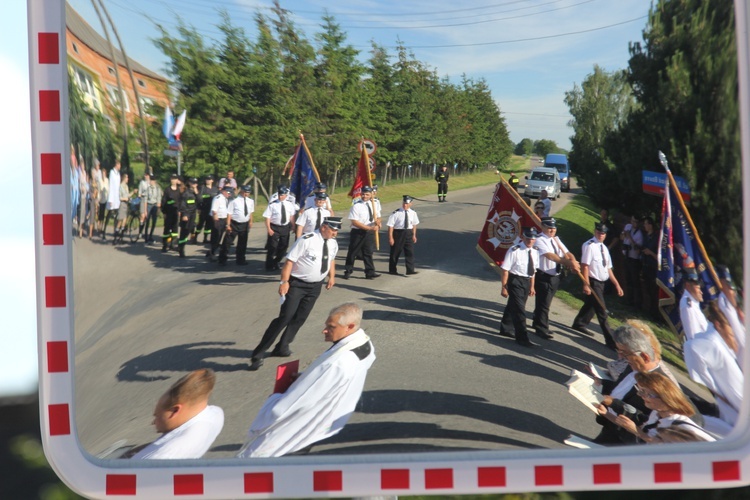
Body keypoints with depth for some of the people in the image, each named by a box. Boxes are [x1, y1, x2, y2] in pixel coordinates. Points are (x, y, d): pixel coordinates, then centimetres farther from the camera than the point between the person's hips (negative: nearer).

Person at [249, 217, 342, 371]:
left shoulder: (333, 243, 0)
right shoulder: (306, 240, -22)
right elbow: (289, 260, -21)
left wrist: (332, 276, 13)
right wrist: (284, 281, -26)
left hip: (315, 286, 7)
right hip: (297, 284, -7)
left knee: (300, 318, 12)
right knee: (285, 317, -12)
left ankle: (282, 347, 29)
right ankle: (258, 354, -6)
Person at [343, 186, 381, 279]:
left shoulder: (373, 205, 6)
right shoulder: (356, 206, -13)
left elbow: (377, 217, 15)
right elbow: (355, 222, -18)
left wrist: (377, 222, -11)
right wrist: (370, 228, -22)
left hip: (370, 232, 5)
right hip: (358, 232, -5)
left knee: (368, 252, 10)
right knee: (353, 252, 6)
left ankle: (370, 272, 15)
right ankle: (348, 271, 20)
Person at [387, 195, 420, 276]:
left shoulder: (413, 213, 0)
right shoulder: (396, 213, -14)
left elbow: (414, 224, 13)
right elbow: (390, 226, -13)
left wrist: (414, 235, 12)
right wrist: (390, 238, -15)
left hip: (408, 234, 3)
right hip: (398, 233, -3)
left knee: (410, 252, 0)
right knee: (395, 252, 9)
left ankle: (410, 270, 6)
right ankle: (392, 270, 25)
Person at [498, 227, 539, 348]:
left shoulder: (535, 252, 5)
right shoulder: (514, 251, -18)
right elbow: (505, 270, -16)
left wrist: (532, 286, 16)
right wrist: (504, 287, -16)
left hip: (526, 282, 7)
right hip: (515, 281, -7)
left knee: (513, 306, 20)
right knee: (519, 309, -7)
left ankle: (505, 329, 37)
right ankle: (522, 338, -1)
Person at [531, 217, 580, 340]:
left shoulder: (556, 240, 12)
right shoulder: (540, 241, -14)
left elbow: (567, 253, 4)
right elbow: (551, 256, -27)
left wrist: (573, 262, -19)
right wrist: (568, 263, -37)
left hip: (555, 276, 8)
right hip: (544, 276, -8)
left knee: (545, 302, 20)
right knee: (544, 303, -4)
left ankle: (538, 323, 36)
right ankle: (542, 329, 6)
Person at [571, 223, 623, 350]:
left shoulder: (604, 248, 10)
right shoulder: (589, 246, -15)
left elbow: (608, 268, 13)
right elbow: (585, 266, -20)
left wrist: (617, 284, 11)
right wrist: (586, 285, -24)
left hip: (601, 282, 8)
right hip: (593, 282, -8)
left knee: (591, 304, 24)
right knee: (602, 312, -6)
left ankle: (579, 324, 46)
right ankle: (610, 340, -1)